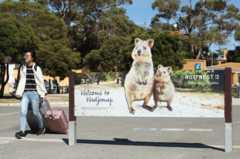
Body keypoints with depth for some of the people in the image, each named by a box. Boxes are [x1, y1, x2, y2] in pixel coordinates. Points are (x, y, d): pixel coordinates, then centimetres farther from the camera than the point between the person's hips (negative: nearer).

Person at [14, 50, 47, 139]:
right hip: (25, 93, 4)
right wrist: (18, 92, 10)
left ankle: (41, 127, 28)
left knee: (36, 112, 5)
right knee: (23, 111, -7)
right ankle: (22, 131, -6)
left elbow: (41, 81, -3)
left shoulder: (37, 68, -5)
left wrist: (43, 93, -2)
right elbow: (21, 81, 13)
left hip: (34, 93, -4)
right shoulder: (22, 68, 9)